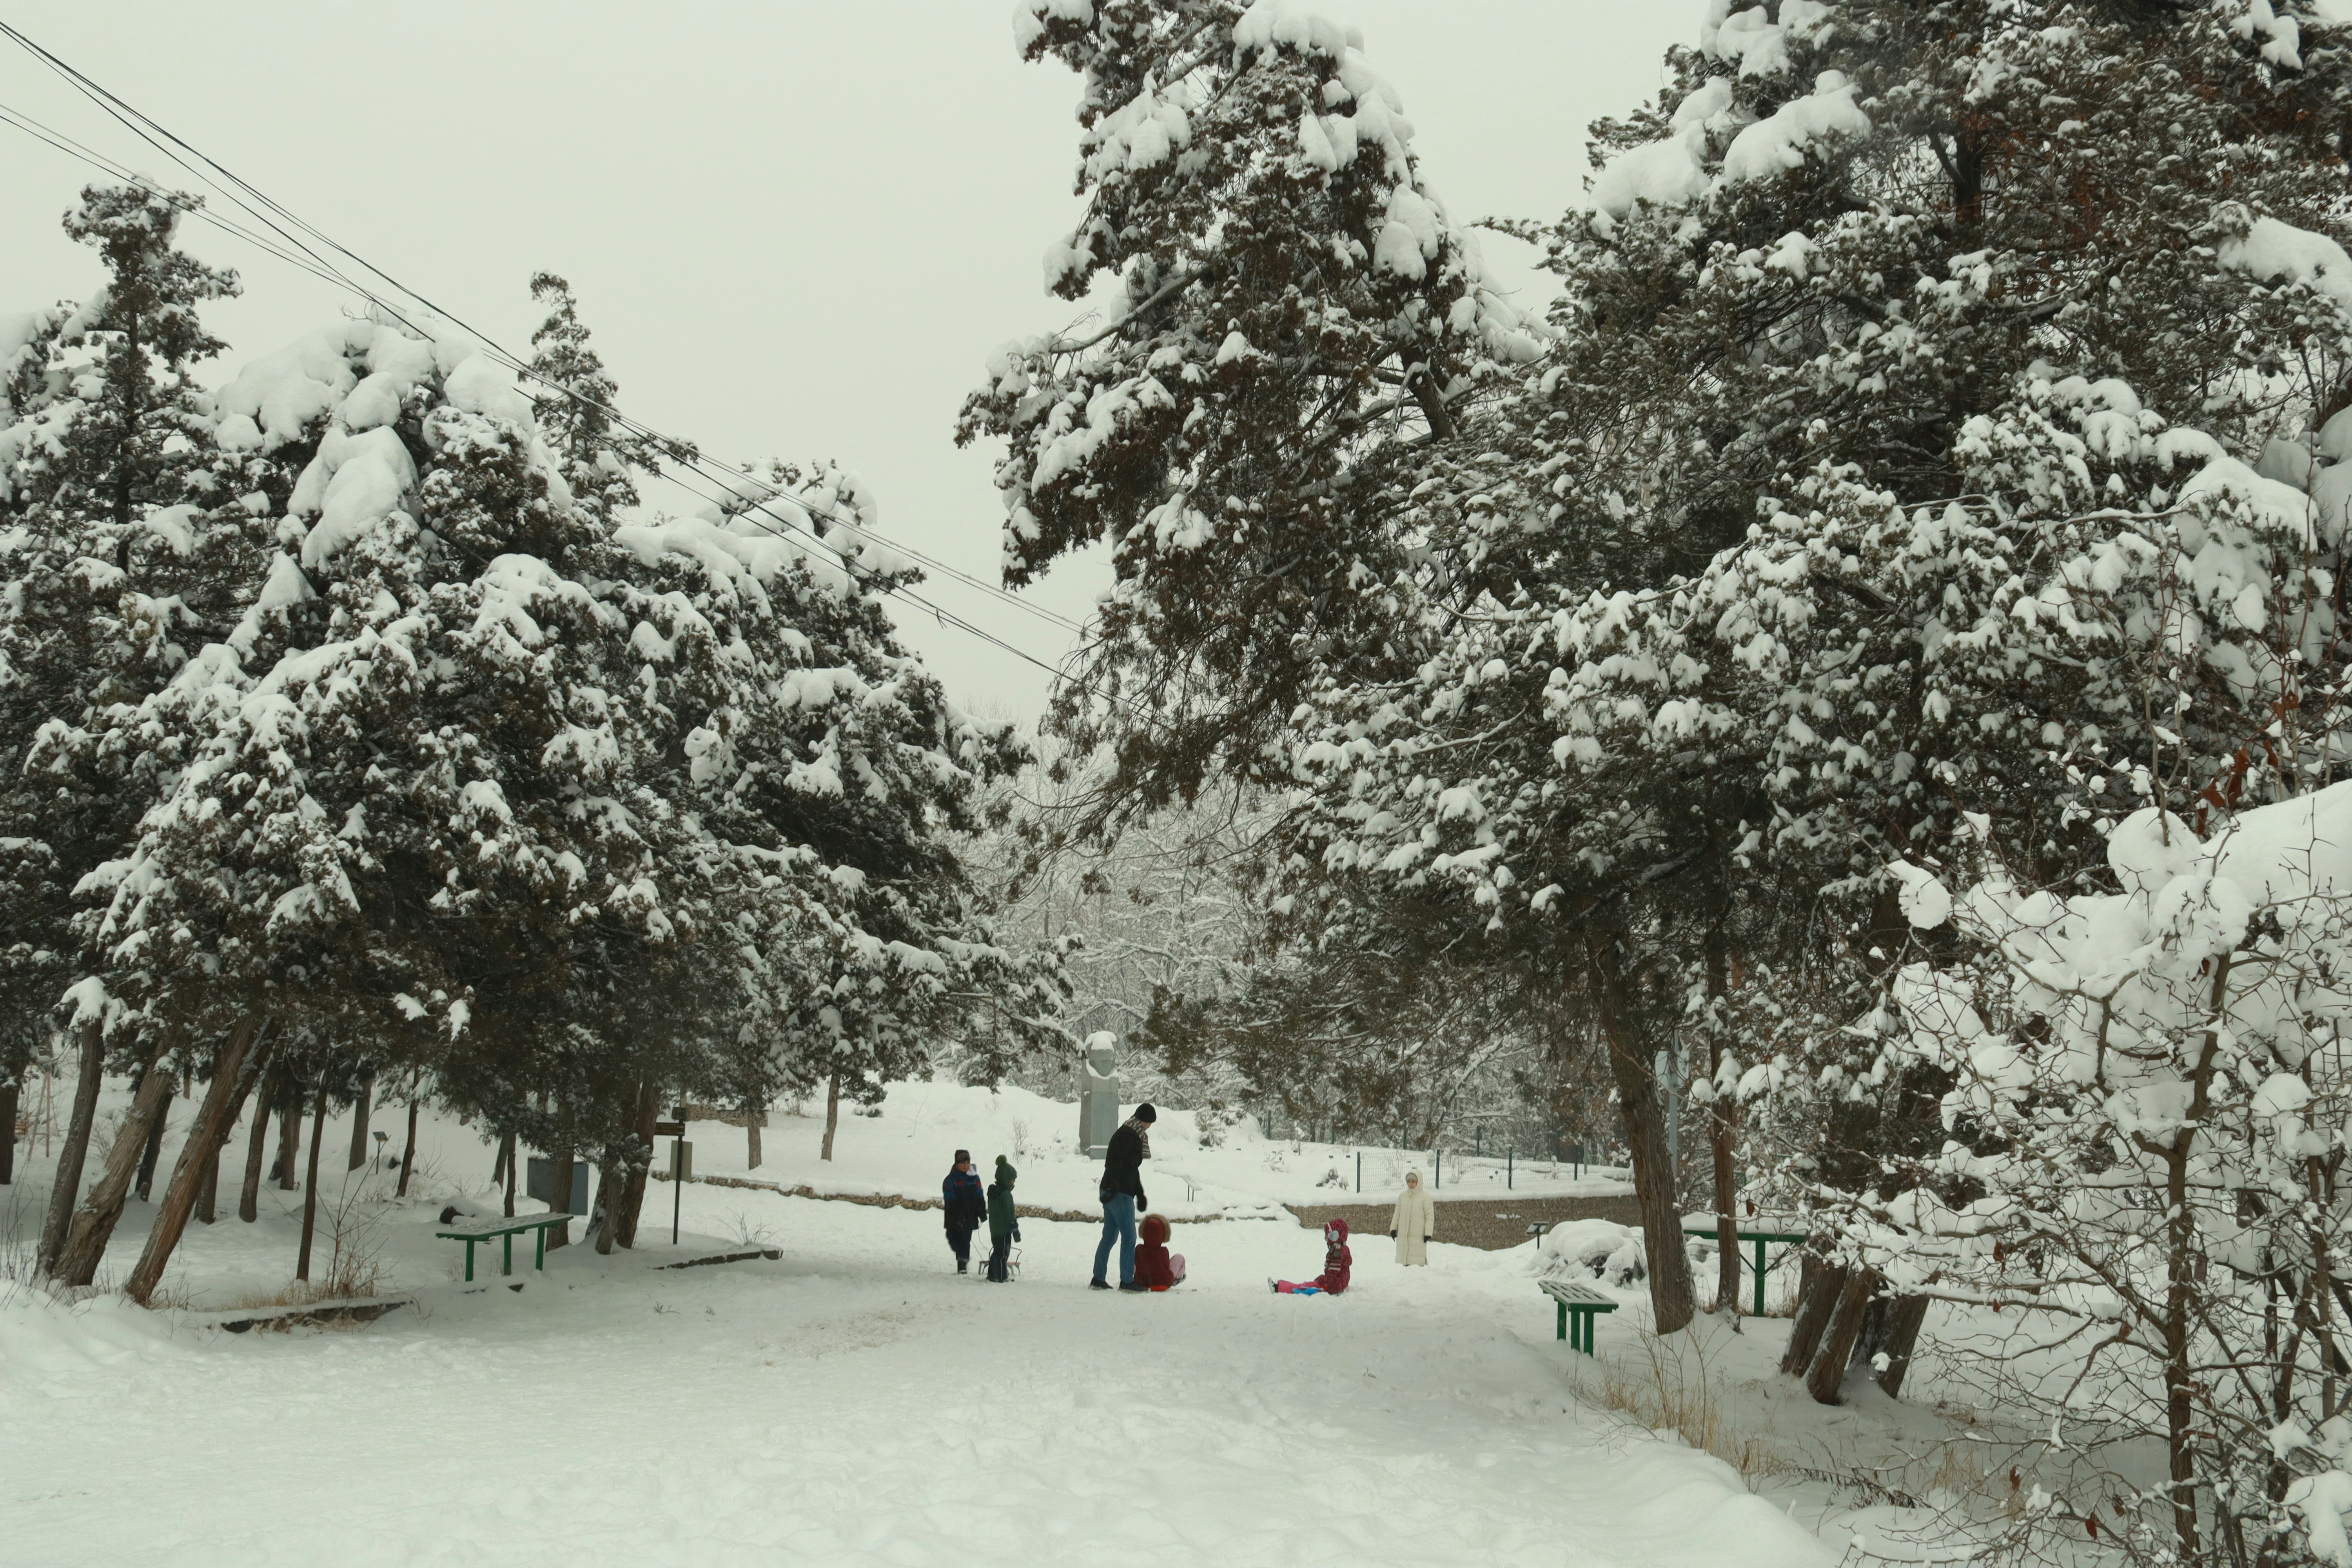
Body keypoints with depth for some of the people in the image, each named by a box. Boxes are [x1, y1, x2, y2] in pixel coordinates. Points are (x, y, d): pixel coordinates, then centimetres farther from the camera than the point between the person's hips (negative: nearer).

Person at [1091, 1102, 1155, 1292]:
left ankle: (1098, 1279, 15)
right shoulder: (1126, 1136, -13)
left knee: (1109, 1236, 12)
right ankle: (1126, 1281, -6)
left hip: (1112, 1193, 10)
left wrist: (1140, 1194, 29)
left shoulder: (1135, 1137, 19)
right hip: (1119, 1194, -10)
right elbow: (1114, 1164, -23)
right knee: (1129, 1237, -7)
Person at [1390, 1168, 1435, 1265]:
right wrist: (1393, 1228, 10)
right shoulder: (1403, 1196, 9)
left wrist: (1428, 1233, -8)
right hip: (1403, 1234, 5)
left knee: (1418, 1259, -9)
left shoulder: (1425, 1197, -4)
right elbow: (1397, 1213, 16)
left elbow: (1430, 1216, -4)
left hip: (1418, 1235, -5)